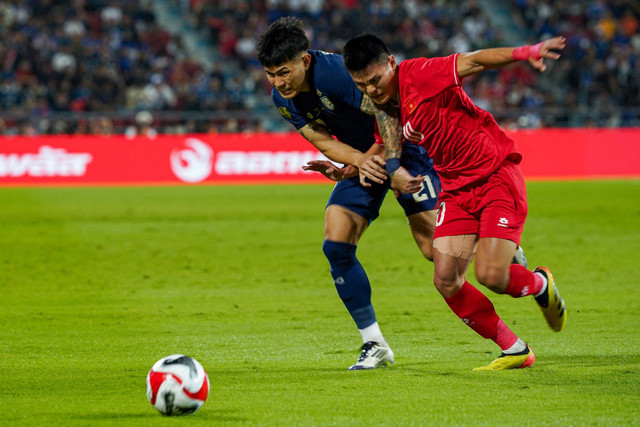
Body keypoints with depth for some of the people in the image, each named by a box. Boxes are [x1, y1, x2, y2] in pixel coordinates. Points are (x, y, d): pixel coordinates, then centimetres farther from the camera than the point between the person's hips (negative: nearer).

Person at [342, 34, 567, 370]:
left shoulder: (419, 74, -17)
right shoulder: (383, 107, 5)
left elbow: (474, 62, -26)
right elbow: (386, 152, 20)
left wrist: (525, 53, -41)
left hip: (497, 176, -7)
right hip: (455, 189, 7)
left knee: (491, 276, -17)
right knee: (446, 280, -8)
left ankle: (541, 285, 20)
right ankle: (514, 351, 9)